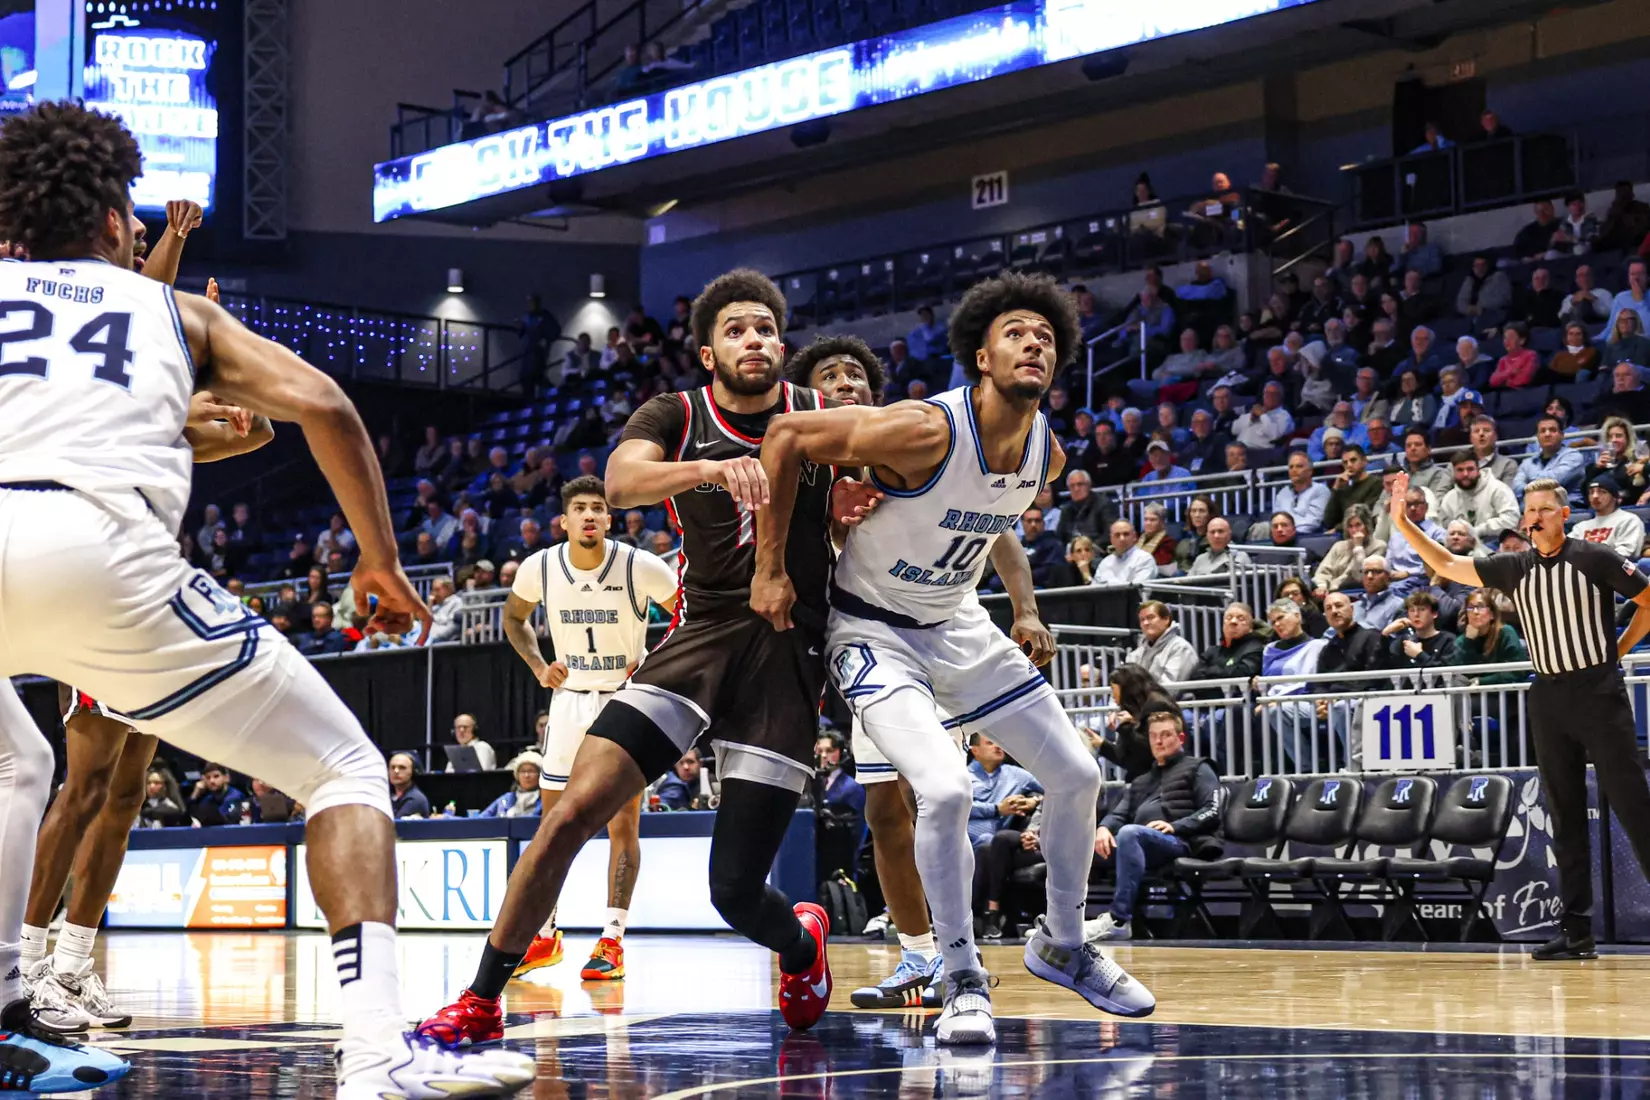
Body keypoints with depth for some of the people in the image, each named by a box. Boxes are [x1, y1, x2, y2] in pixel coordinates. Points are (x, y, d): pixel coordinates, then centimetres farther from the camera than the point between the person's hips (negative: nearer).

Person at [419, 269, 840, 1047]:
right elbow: (620, 480, -18)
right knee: (573, 812, -16)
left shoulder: (821, 418, 8)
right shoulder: (675, 416, 4)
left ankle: (801, 940, 35)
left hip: (788, 652, 0)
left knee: (736, 892, -3)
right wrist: (712, 468, -36)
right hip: (698, 634, 1)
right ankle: (482, 1002, -2)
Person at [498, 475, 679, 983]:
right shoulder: (540, 568, -9)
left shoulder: (640, 567, -18)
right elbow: (514, 617, 12)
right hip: (570, 698, 3)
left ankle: (612, 941, -3)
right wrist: (539, 667, -1)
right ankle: (544, 935, 20)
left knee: (623, 823, -7)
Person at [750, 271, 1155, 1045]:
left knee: (1077, 776, 4)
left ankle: (1062, 946, 26)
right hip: (875, 631, -7)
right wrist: (771, 568, -20)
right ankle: (964, 984, -6)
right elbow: (786, 437, -23)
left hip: (957, 624, 7)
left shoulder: (1048, 455, -6)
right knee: (943, 790, -25)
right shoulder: (927, 431, -29)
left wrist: (1025, 611, 8)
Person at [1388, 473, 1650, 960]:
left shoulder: (1595, 558, -5)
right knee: (1565, 815, 5)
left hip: (1599, 692, -5)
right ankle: (1576, 929, 8)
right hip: (1548, 697, 5)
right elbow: (1447, 566, 9)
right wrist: (1405, 526, -2)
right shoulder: (1514, 568, 7)